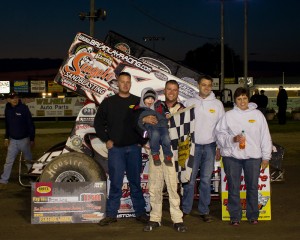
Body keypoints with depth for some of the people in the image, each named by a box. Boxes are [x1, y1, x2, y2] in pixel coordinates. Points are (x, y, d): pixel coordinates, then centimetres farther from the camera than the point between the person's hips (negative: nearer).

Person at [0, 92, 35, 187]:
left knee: (28, 160, 10)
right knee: (9, 161, 5)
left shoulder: (24, 108, -13)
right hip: (13, 140, 3)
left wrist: (32, 139, -10)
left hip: (24, 139, -3)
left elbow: (31, 124, -10)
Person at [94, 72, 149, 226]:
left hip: (134, 148, 1)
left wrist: (142, 141, 3)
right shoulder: (108, 102, 6)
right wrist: (106, 140, 1)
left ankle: (140, 213, 14)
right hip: (115, 148, -1)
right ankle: (111, 214, 7)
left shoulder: (138, 102, 6)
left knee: (135, 182, 7)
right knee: (115, 183, 0)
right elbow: (98, 122, 9)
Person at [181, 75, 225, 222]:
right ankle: (186, 209, 10)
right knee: (190, 179, -1)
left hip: (210, 146, 1)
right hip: (192, 145, -1)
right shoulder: (190, 102, 3)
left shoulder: (217, 104, 5)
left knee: (206, 179, 4)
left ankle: (204, 210, 12)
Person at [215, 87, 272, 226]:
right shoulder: (229, 115, 3)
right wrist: (233, 139, -15)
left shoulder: (257, 115, 5)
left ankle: (252, 215, 21)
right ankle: (235, 216, 15)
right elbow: (220, 134, 2)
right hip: (232, 156, -1)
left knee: (253, 186, 7)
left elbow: (265, 137, 7)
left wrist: (266, 157, 5)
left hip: (253, 157, 1)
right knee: (233, 187, 4)